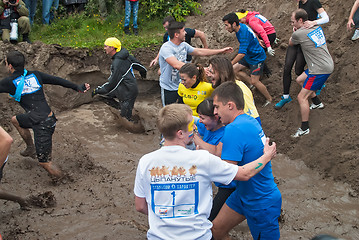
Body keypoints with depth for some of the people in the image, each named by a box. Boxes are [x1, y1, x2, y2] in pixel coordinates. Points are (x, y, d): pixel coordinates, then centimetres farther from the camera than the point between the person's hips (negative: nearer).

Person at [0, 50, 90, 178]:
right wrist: (78, 87, 15)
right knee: (15, 120, 30)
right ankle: (31, 149, 39)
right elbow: (57, 80, 9)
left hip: (42, 125, -8)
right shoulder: (35, 75, 5)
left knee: (45, 162, 3)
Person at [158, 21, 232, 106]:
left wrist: (221, 51, 17)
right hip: (168, 89, -7)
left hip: (181, 86, 7)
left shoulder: (184, 45, 3)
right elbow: (177, 65, -37)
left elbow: (199, 52, 15)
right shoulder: (166, 48, -23)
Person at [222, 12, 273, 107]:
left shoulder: (243, 33, -33)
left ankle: (269, 99, 11)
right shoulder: (240, 26, -6)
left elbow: (242, 54, -37)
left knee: (254, 81, -10)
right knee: (234, 69, 7)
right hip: (249, 56, 10)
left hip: (257, 58, -9)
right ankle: (253, 85, 19)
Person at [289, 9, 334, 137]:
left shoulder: (298, 34, -16)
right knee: (300, 80, 26)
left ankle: (304, 128, 2)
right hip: (327, 64, 9)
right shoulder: (316, 26, 7)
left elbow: (290, 43, 7)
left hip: (320, 69, -9)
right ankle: (317, 103, 37)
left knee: (302, 98, -5)